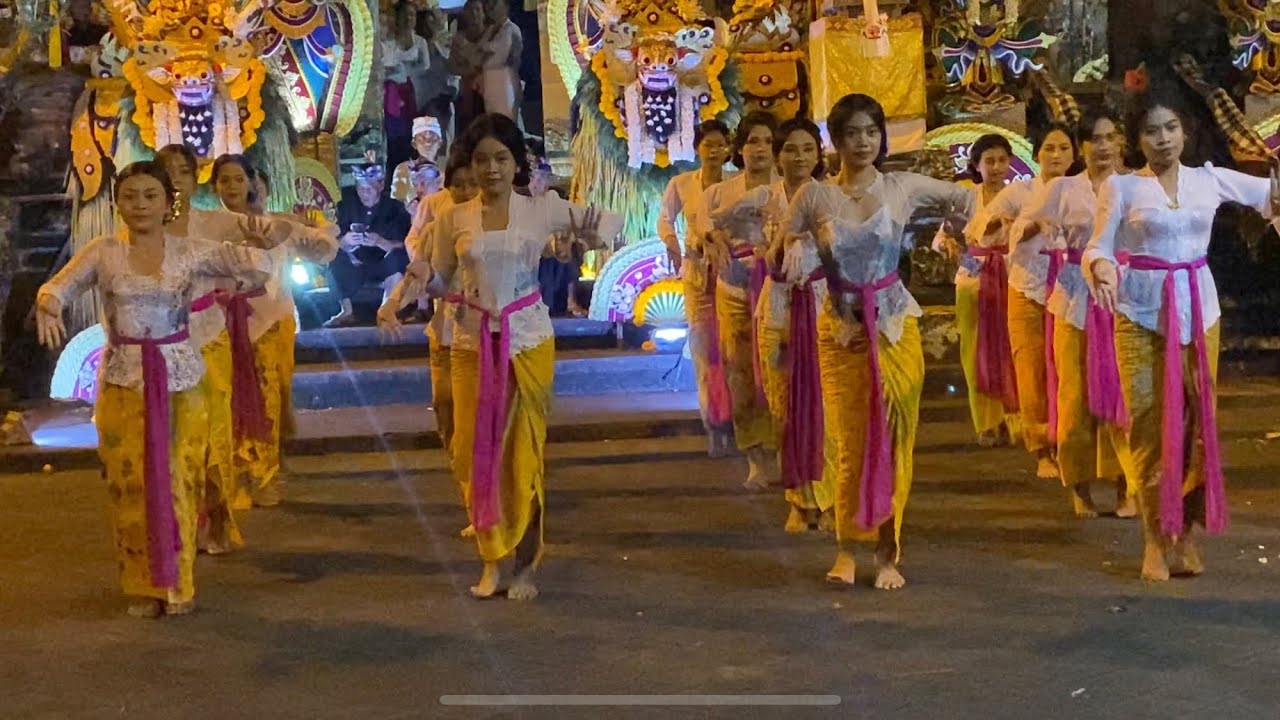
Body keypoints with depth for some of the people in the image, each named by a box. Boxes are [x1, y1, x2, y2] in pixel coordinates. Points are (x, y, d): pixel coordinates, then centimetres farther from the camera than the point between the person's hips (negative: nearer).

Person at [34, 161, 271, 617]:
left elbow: (256, 267, -3)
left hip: (180, 379, 0)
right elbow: (56, 288, -3)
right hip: (123, 382, 0)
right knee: (131, 484, 2)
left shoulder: (190, 253, 1)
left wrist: (258, 237, -25)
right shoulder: (103, 252, 1)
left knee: (178, 482, 2)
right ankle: (145, 587, 14)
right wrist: (48, 307, -26)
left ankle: (178, 584, 16)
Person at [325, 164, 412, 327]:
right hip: (356, 266, 3)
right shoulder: (346, 206, -1)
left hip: (385, 266, -3)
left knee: (398, 256, -32)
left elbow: (403, 246, -18)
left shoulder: (394, 208, -8)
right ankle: (346, 311, -18)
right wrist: (344, 241, -30)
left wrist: (380, 242, -37)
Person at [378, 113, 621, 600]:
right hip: (473, 345, 2)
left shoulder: (543, 210, -1)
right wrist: (419, 275, -13)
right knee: (473, 452, 2)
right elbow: (439, 281, 9)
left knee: (524, 454, 2)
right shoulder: (454, 220, 4)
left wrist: (586, 237, -21)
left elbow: (611, 222, 1)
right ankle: (492, 558, 18)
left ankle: (525, 565, 14)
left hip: (528, 343, -2)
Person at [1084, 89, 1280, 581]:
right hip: (1141, 312, -3)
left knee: (1198, 420, 3)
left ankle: (1186, 531, 13)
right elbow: (1098, 246, -5)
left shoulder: (1209, 180, 8)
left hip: (1198, 308, 3)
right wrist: (1102, 267, -27)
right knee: (1149, 421, -4)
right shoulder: (1122, 187, 0)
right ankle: (1156, 537, 4)